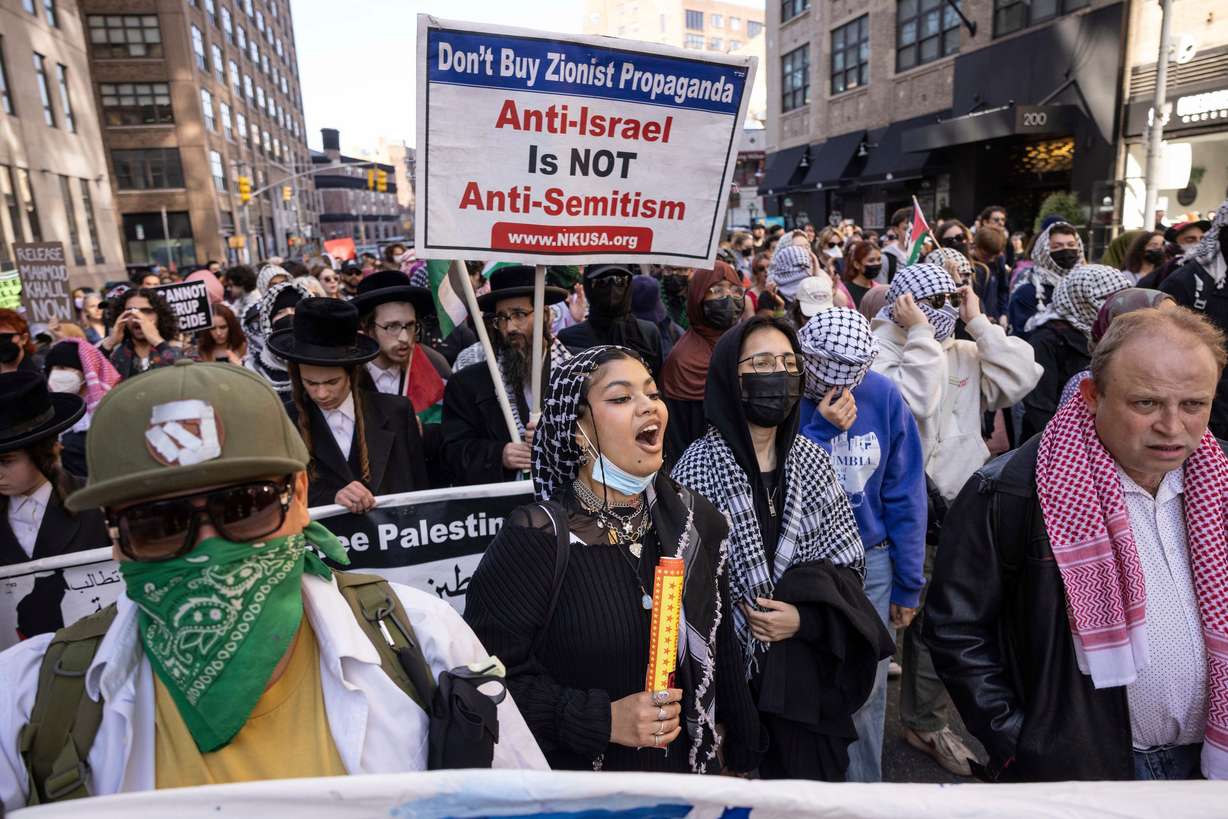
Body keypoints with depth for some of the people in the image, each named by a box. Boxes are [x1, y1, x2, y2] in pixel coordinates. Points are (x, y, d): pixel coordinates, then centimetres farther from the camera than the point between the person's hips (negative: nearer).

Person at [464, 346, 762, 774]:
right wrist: (602, 720, -26)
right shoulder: (539, 536, -21)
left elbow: (720, 647, 4)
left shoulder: (695, 518, -5)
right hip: (576, 774, -4)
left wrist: (742, 752, 10)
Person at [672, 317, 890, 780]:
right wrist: (744, 627, -15)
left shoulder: (811, 460, 1)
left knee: (813, 776, 17)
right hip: (729, 669, -4)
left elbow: (847, 560, 3)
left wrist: (805, 616, -11)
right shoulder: (698, 467, -13)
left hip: (808, 669, 4)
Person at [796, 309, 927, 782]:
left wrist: (908, 583, 1)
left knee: (867, 693, 11)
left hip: (870, 562, 1)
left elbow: (905, 492, -2)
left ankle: (864, 789, 34)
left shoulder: (884, 396, -8)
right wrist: (821, 428, -26)